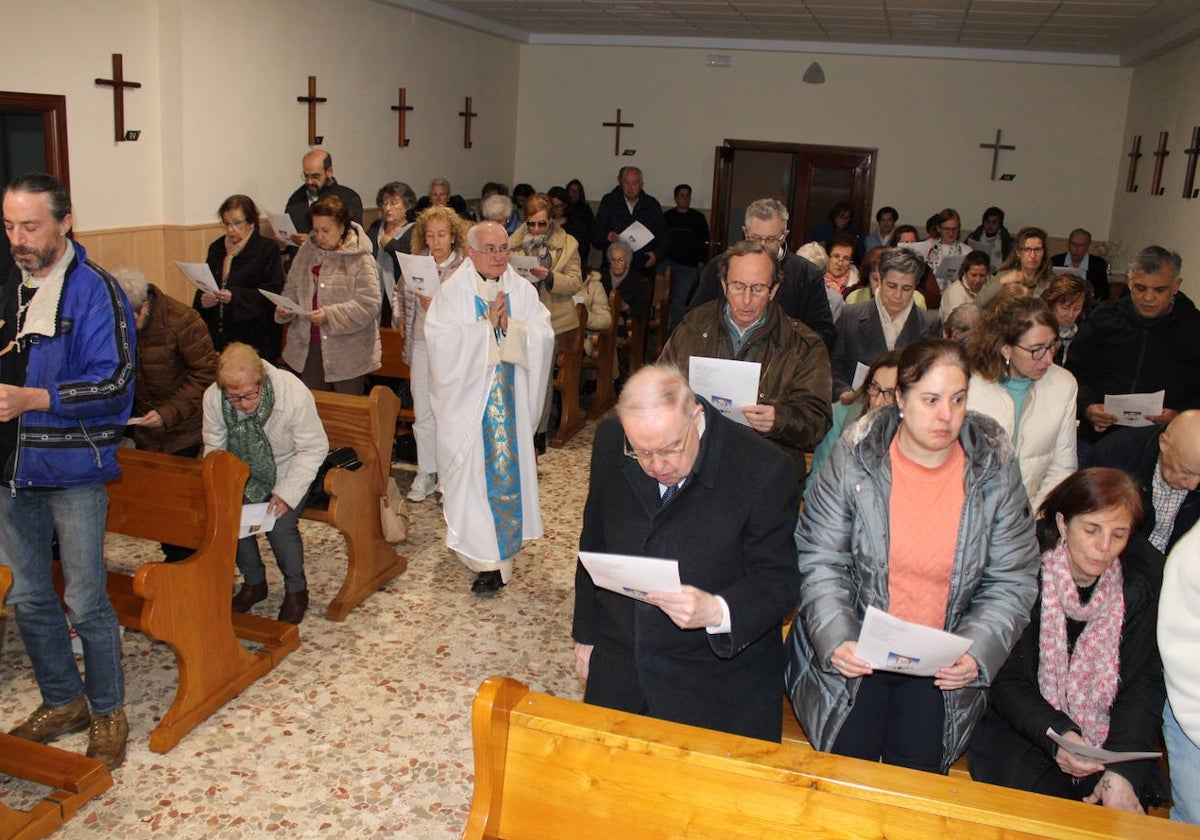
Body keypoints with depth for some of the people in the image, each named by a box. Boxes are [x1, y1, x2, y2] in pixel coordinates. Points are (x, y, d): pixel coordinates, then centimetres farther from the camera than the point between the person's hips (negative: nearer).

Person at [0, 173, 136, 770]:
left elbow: (115, 383, -18)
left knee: (85, 603, 2)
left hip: (72, 471, -7)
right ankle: (63, 702, 33)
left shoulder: (94, 291, -11)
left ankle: (108, 712, 21)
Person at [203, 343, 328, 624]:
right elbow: (214, 448, -3)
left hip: (288, 471, -3)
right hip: (245, 471, 4)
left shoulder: (294, 393, -30)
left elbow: (314, 448, -20)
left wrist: (286, 494, -26)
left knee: (280, 523, -25)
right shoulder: (213, 397, -18)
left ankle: (296, 589, 3)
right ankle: (253, 582, 7)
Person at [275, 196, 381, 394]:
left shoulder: (360, 259, -11)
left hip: (348, 351, -5)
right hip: (308, 347, 5)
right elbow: (292, 288, 16)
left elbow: (369, 304, -17)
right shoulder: (306, 252, 8)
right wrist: (285, 307, -5)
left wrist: (329, 315, -25)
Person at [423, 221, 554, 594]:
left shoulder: (522, 289, 2)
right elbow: (441, 341, -18)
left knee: (506, 469, 6)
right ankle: (487, 557, 10)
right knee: (473, 469, 0)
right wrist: (487, 323, -18)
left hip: (510, 399, 3)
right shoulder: (453, 290, -6)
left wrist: (509, 325, -20)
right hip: (467, 398, -2)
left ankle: (493, 560, 19)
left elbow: (544, 336, -5)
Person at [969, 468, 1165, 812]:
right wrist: (1056, 733, -26)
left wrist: (1123, 770, -18)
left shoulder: (1136, 592, 3)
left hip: (1106, 743, 3)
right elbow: (1005, 683, -8)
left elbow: (1143, 687, -4)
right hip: (1021, 736, -3)